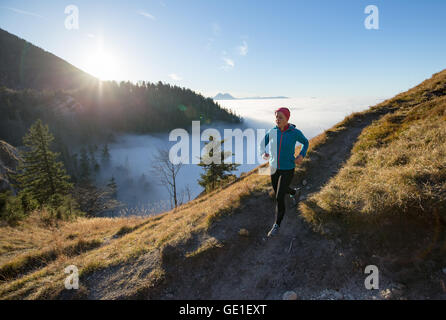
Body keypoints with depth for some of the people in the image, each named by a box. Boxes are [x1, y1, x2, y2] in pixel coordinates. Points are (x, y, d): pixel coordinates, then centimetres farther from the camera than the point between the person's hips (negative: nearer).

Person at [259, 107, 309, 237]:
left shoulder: (295, 132, -16)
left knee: (279, 198, -7)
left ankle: (277, 224, 14)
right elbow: (262, 143, 7)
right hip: (274, 168, 4)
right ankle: (295, 192, 58)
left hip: (288, 169, -4)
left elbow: (306, 142, 4)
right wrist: (263, 153, -15)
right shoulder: (272, 132, -9)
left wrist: (301, 155, -14)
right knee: (278, 191, 25)